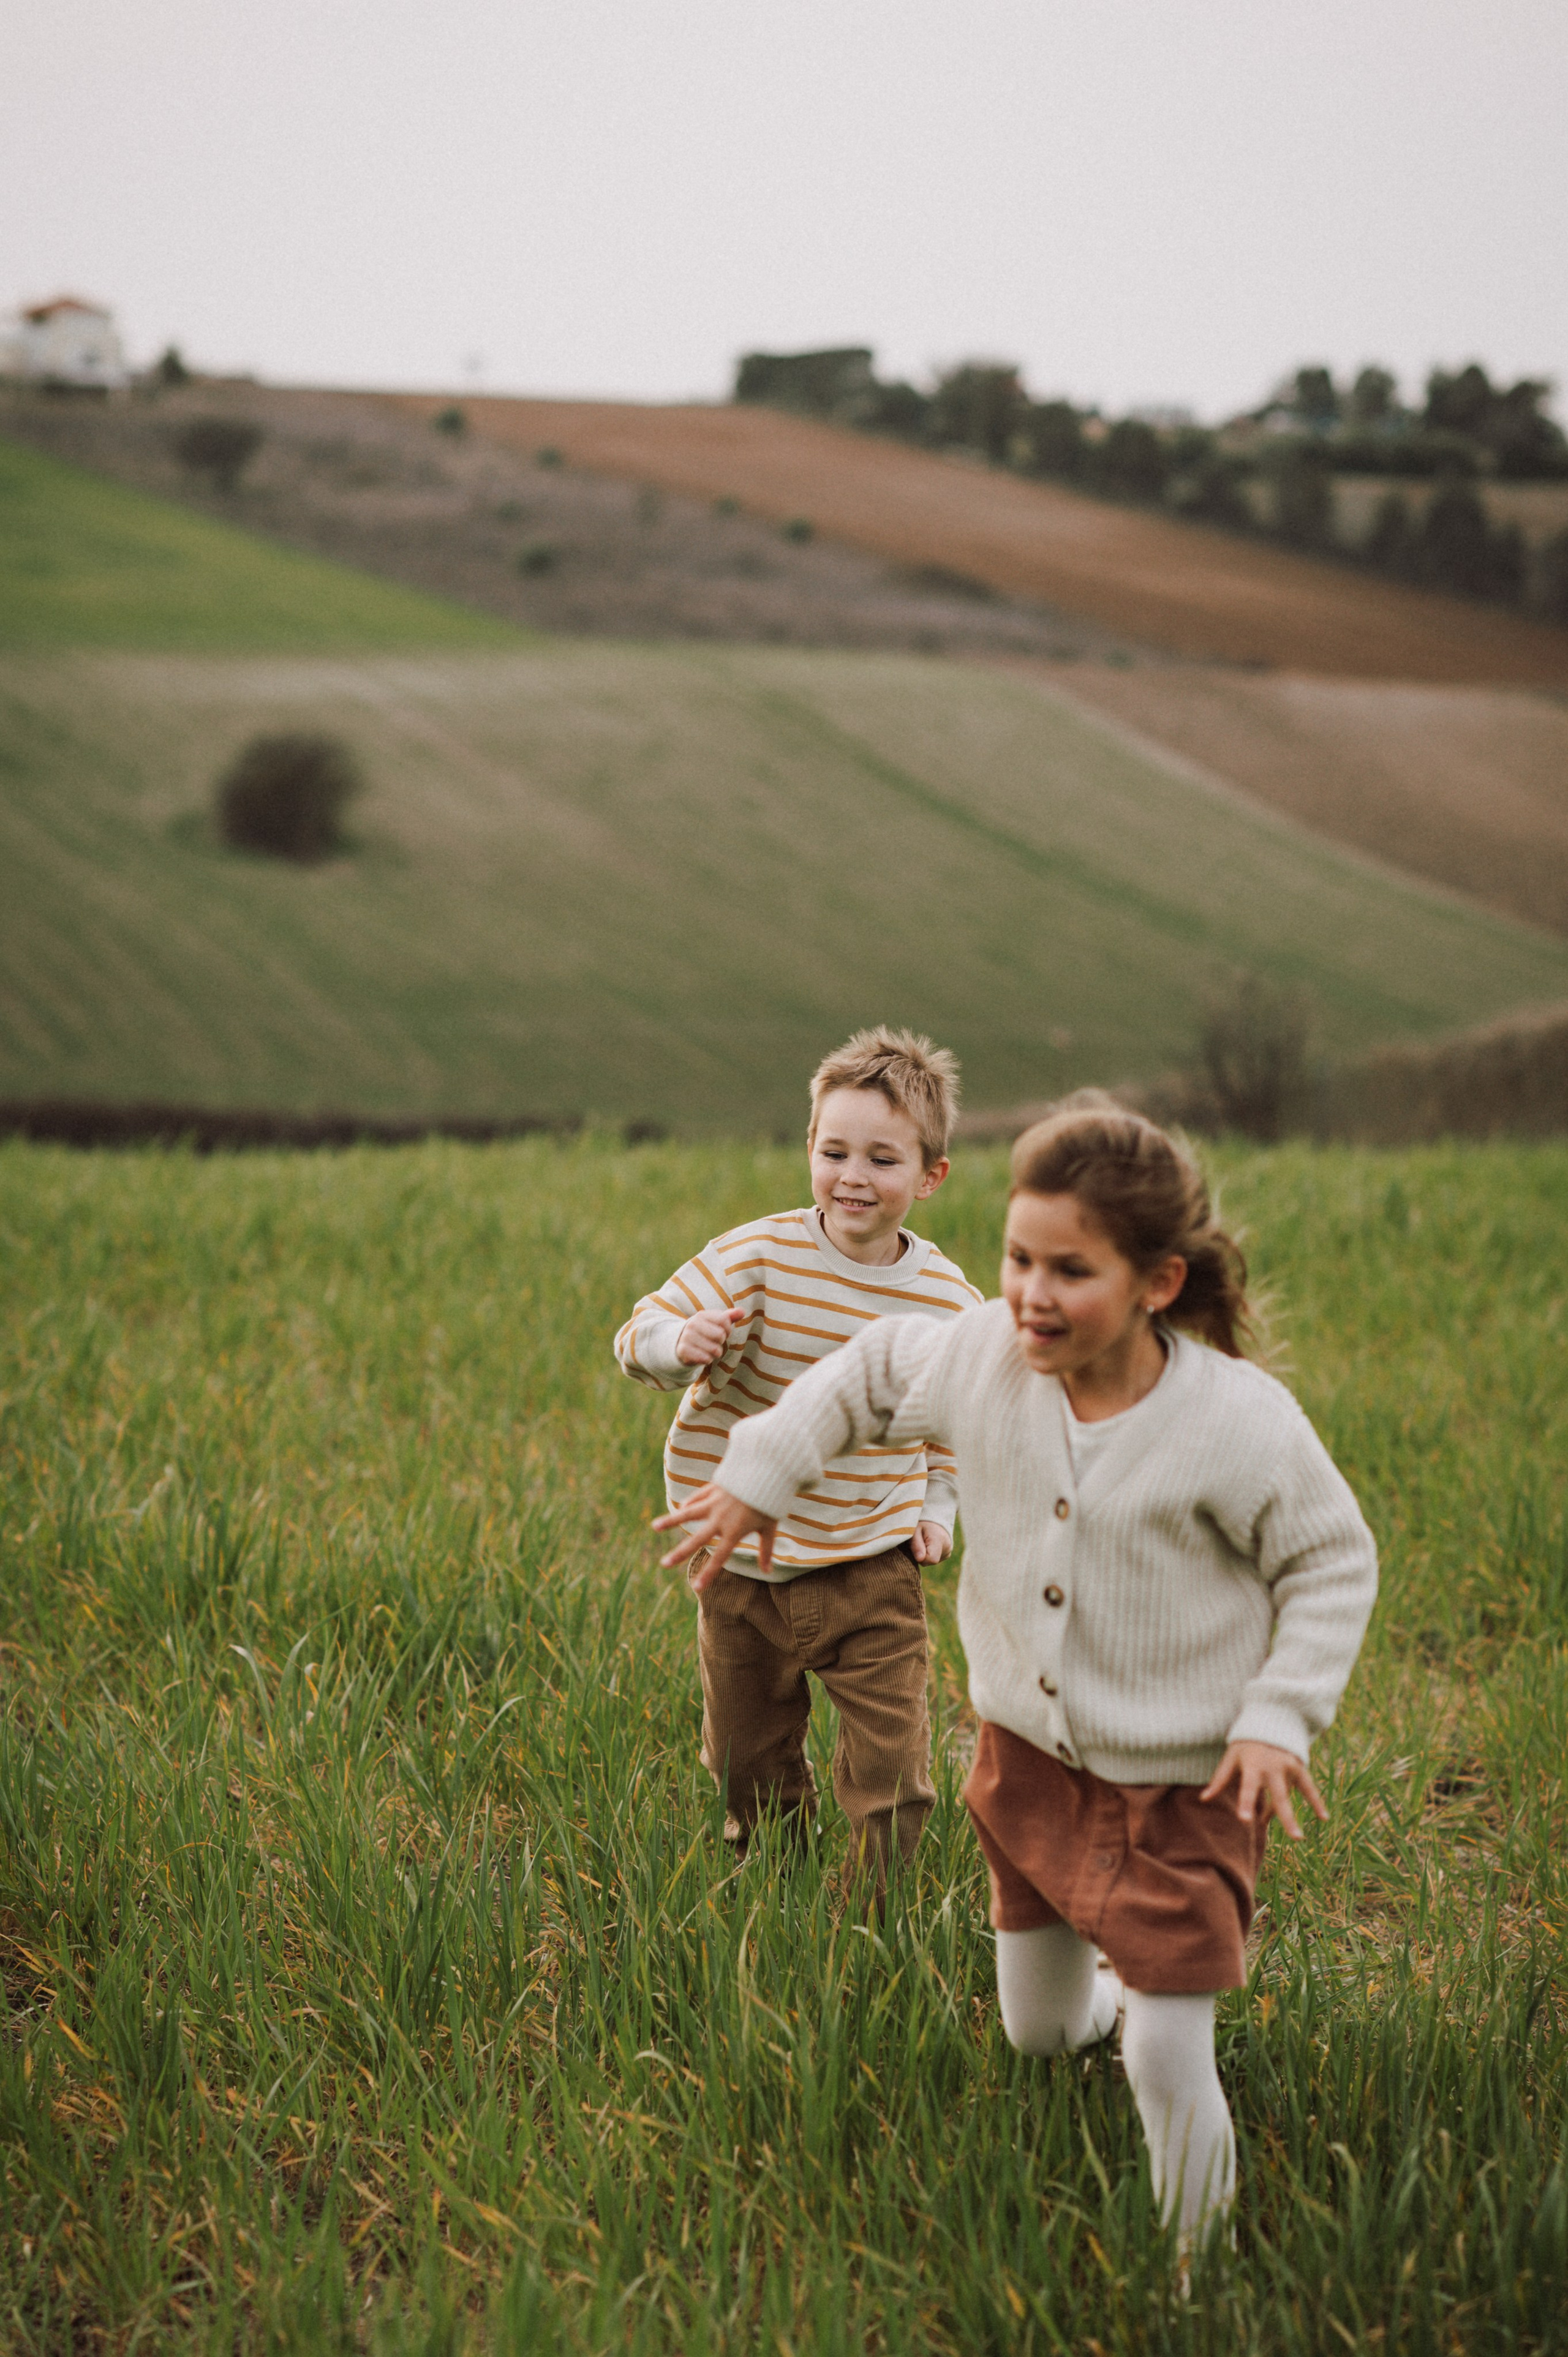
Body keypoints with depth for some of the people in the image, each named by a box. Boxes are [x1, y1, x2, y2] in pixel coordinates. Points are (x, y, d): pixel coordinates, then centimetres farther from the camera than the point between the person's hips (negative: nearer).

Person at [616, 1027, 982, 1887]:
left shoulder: (946, 1299, -6)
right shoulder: (756, 1259, -13)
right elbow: (639, 1337, -14)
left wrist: (939, 1506, 1)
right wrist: (679, 1343, -36)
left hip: (871, 1568, 0)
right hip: (744, 1566, 0)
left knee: (890, 1773, -3)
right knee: (749, 1771, 15)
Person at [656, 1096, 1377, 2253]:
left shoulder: (1238, 1420, -24)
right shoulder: (986, 1359, -14)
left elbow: (1335, 1563, -9)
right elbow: (870, 1375, 8)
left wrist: (1278, 1720, -17)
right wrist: (758, 1476, 9)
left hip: (1181, 1787, -4)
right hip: (1030, 1757, 5)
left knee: (1166, 2070, -10)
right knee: (1037, 2038, 18)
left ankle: (1196, 2270, 16)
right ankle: (1118, 1986, 53)